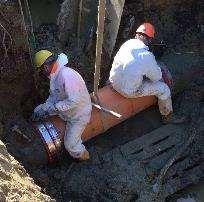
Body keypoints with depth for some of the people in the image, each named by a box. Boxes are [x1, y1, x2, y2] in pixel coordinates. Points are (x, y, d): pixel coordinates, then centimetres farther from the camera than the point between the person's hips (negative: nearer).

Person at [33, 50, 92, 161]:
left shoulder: (66, 76, -34)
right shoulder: (55, 75, -2)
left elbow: (74, 100, -35)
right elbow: (54, 95, 10)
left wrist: (54, 108, -27)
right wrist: (44, 108, -4)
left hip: (79, 113, -9)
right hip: (64, 108, 9)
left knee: (70, 145, -7)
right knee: (38, 111, 12)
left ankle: (83, 156, 24)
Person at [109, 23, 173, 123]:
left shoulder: (128, 43, -7)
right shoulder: (147, 56, -23)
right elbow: (157, 77, -8)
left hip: (114, 82, 6)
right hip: (129, 91, -6)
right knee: (163, 88, 9)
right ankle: (166, 115, 34)